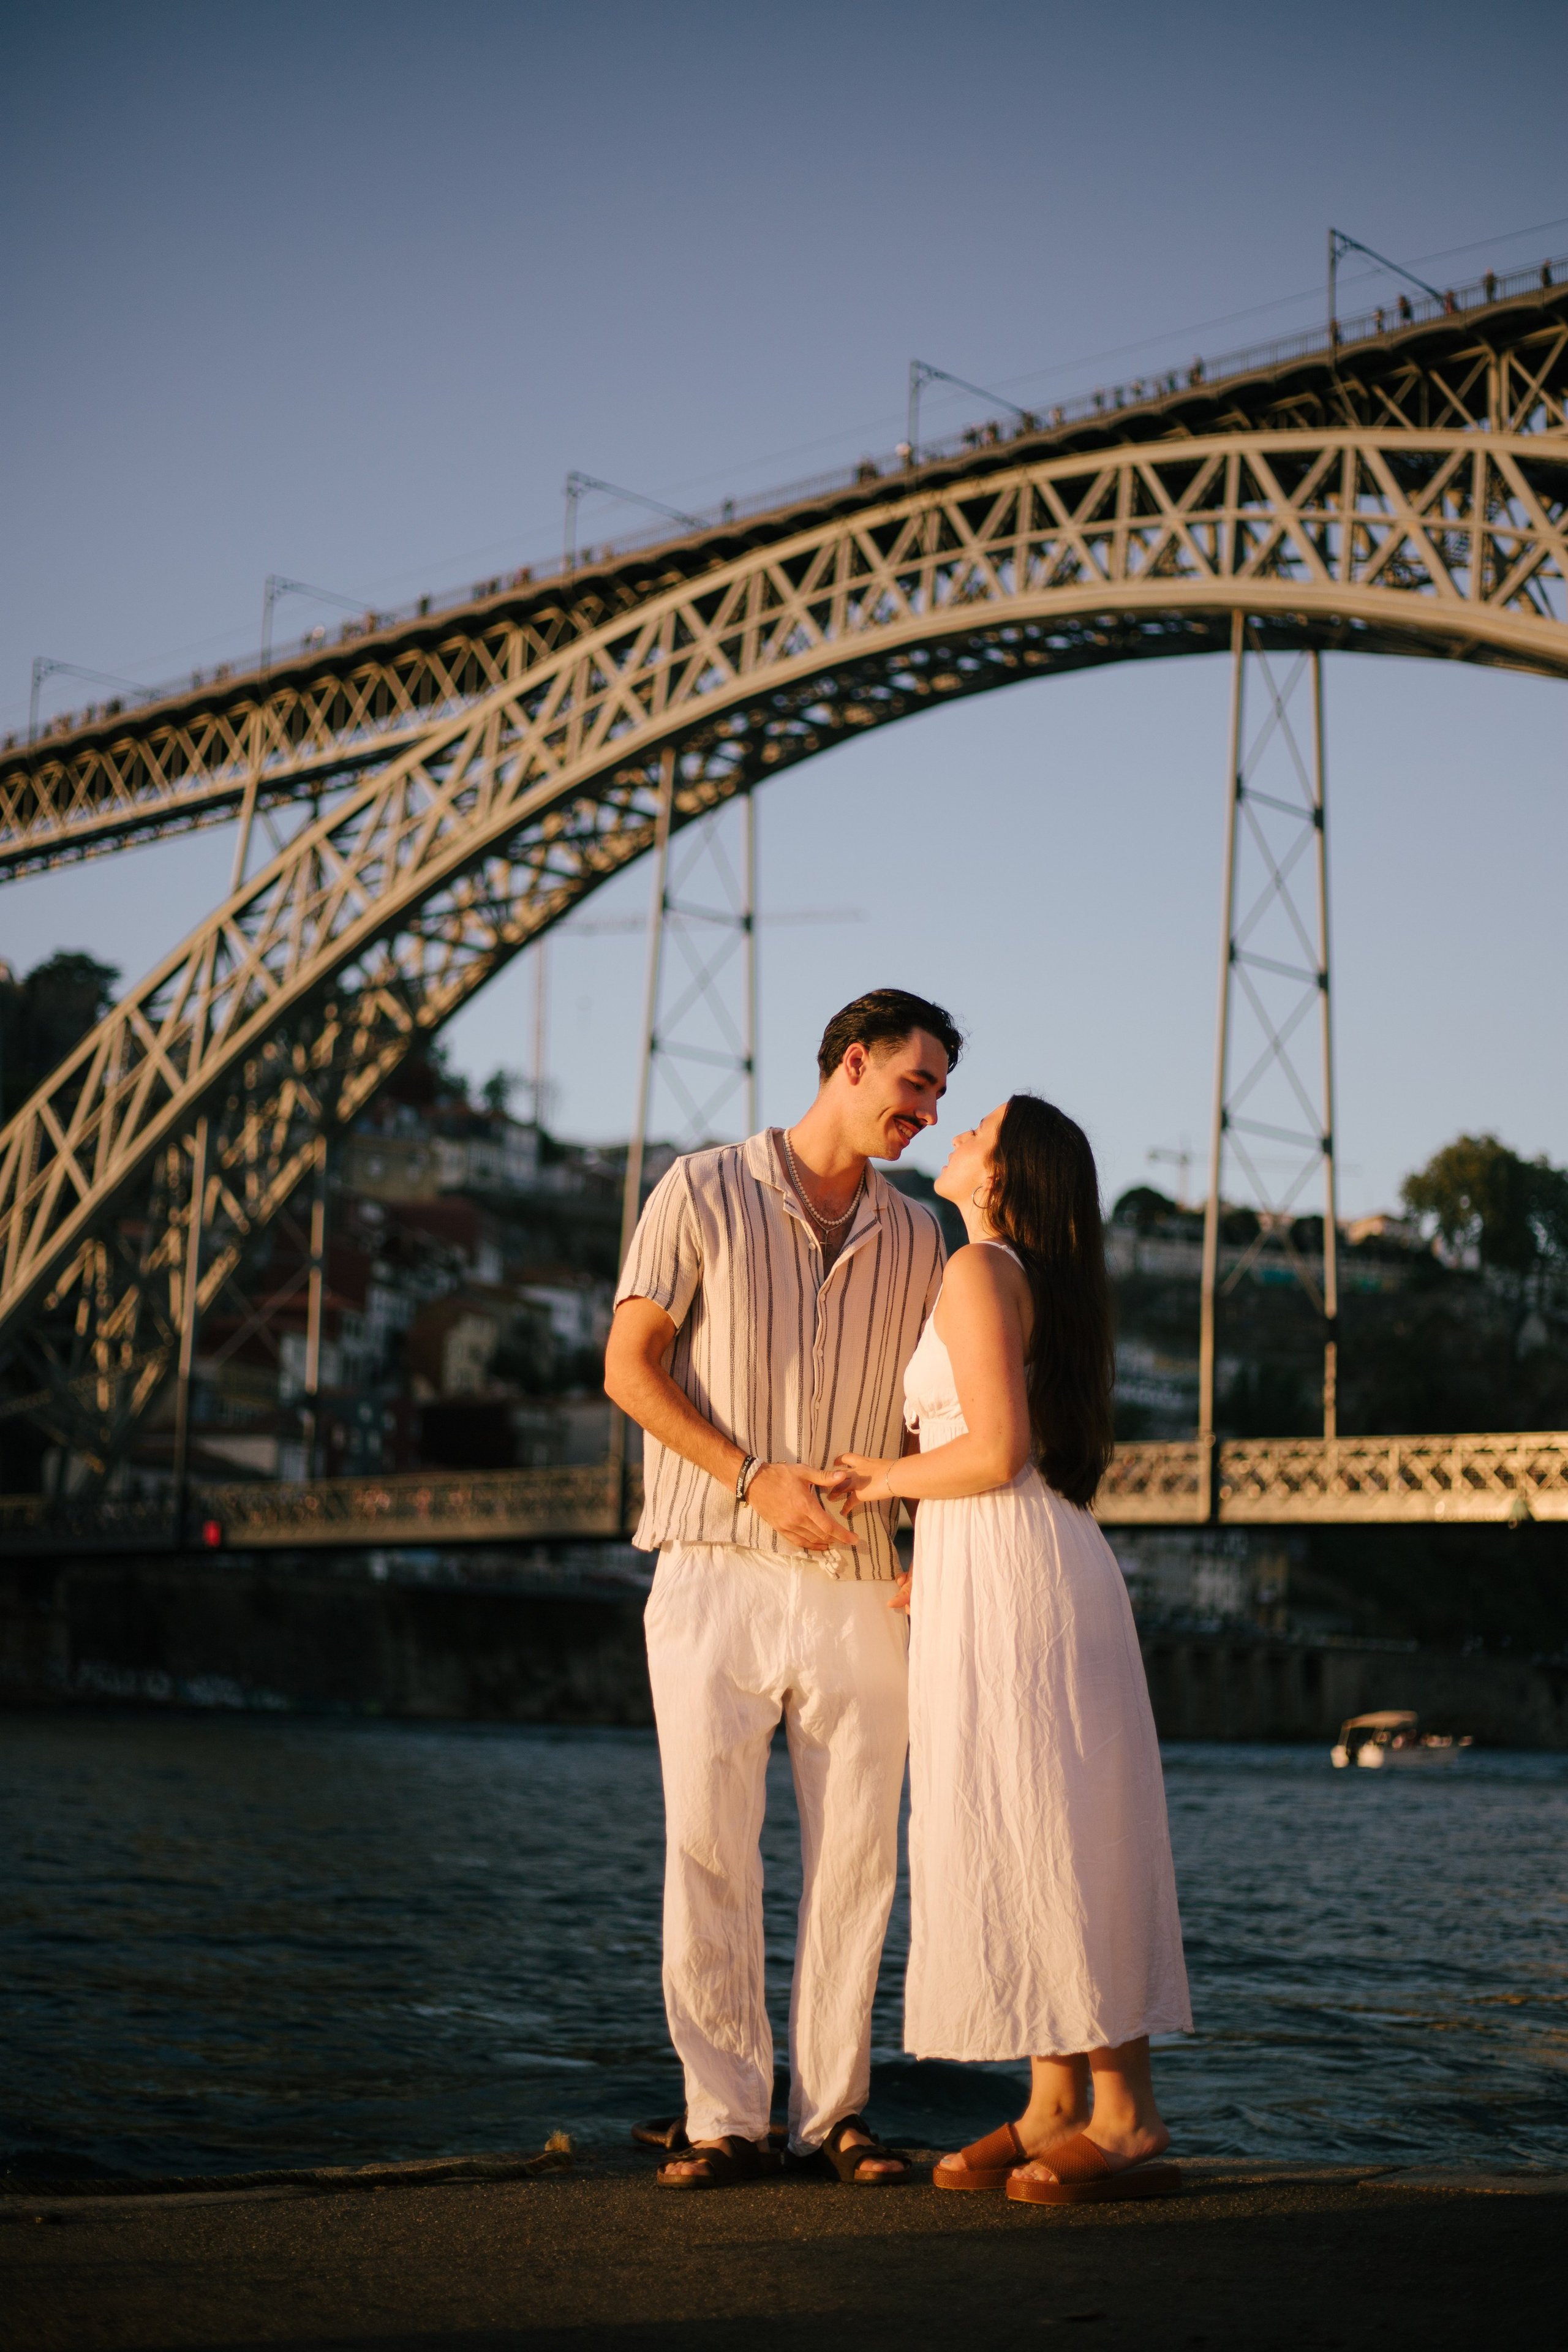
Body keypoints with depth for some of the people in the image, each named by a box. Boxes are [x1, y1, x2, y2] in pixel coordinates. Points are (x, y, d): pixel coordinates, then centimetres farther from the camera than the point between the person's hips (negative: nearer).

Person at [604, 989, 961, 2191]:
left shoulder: (915, 1238, 13)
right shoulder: (705, 1192, 1)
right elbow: (629, 1367, -2)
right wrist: (756, 1476, -12)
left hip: (859, 1589, 4)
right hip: (717, 1578, -3)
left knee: (855, 1858, 3)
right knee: (710, 1855, -1)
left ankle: (833, 2112, 13)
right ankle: (724, 2118, 7)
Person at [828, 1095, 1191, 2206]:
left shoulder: (980, 1271, -9)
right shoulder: (1049, 1287, 19)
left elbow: (996, 1453, -18)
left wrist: (886, 1481, -2)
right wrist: (936, 1564, 22)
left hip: (1007, 1574, -10)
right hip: (1052, 1569, 10)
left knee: (1031, 1843, -7)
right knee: (1032, 1847, 9)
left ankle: (1127, 2116, -6)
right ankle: (1055, 2109, 11)